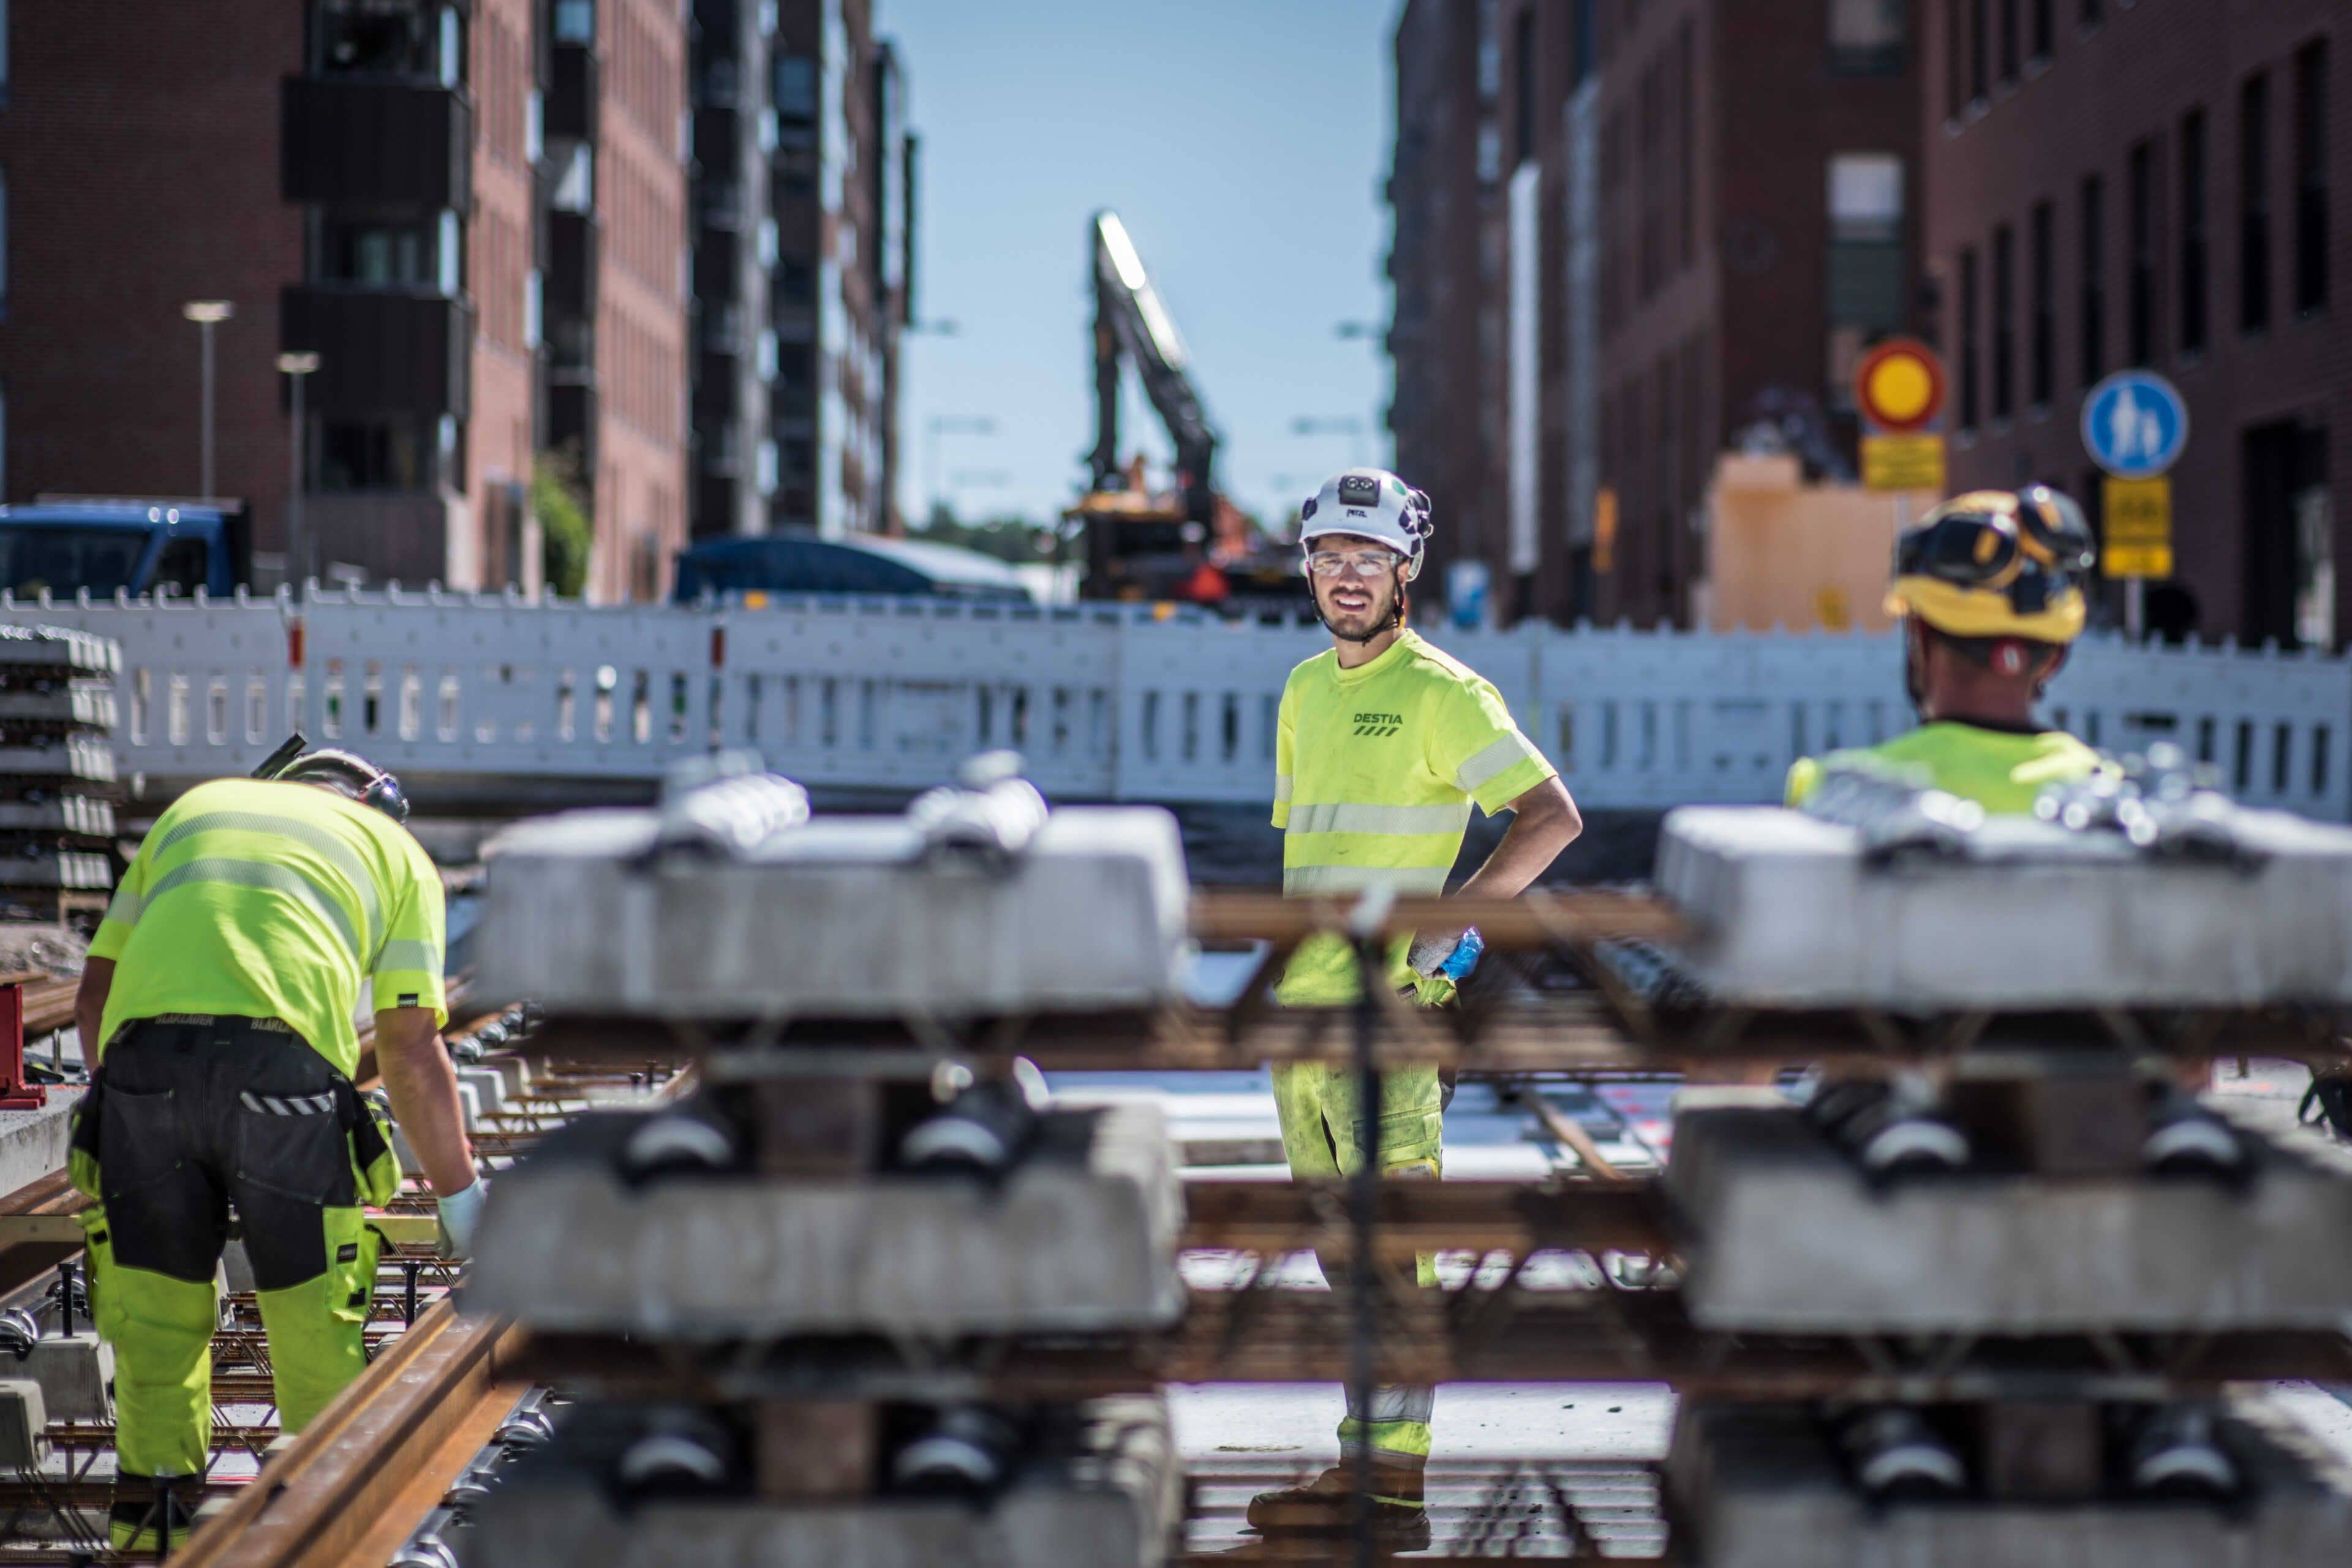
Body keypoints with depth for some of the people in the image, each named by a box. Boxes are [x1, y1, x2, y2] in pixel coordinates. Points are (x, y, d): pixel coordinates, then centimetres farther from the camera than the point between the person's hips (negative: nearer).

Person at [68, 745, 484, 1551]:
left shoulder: (192, 808, 34)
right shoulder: (396, 851, 26)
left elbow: (94, 995, 27)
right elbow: (411, 1049, 18)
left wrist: (118, 1106, 40)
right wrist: (461, 1196, 25)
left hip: (141, 1047, 2)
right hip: (282, 1057, -2)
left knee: (154, 1303, 14)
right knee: (314, 1304, 11)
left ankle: (151, 1517, 15)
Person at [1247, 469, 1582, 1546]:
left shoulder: (1441, 694, -8)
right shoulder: (1307, 690, 15)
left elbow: (1553, 817, -14)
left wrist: (1452, 922, -18)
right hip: (1301, 1009, 8)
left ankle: (1395, 1487, -7)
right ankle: (1362, 1464, 19)